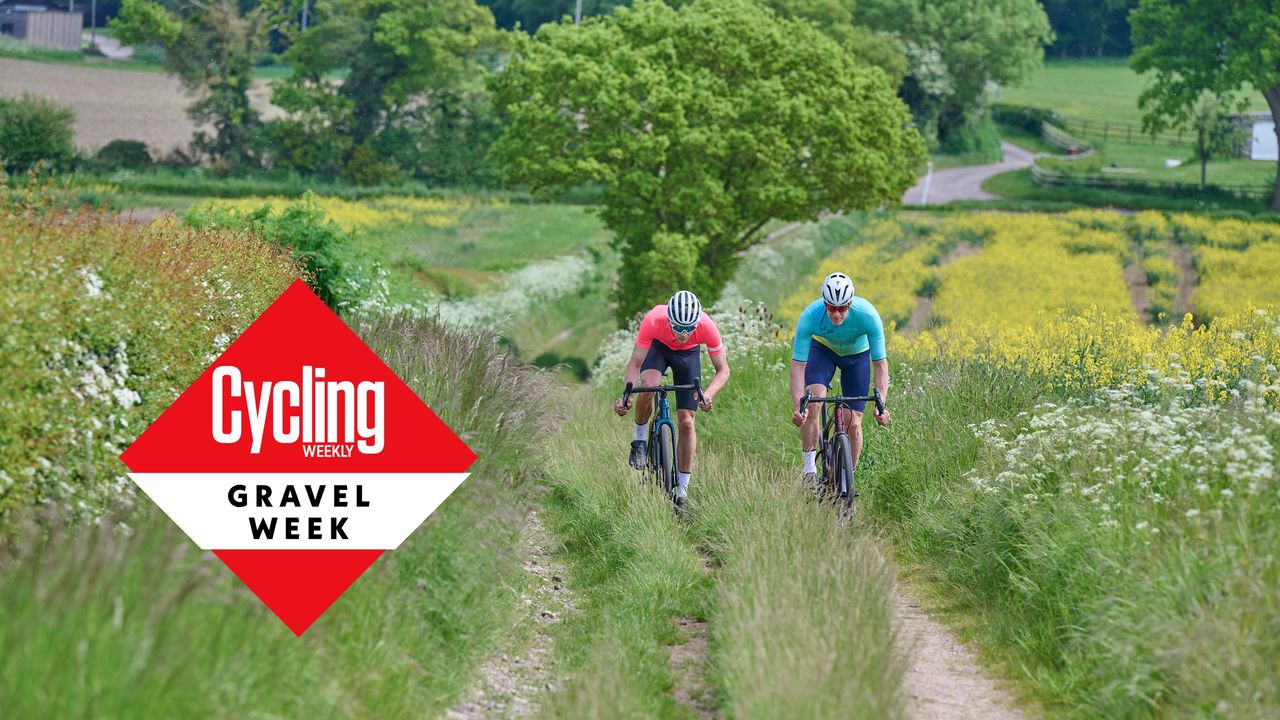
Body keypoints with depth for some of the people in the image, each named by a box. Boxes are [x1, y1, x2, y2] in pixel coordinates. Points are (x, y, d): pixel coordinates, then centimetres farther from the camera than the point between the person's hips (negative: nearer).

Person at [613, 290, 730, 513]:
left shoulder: (707, 327, -37)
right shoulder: (653, 321, -39)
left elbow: (723, 370, -25)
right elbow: (635, 363, -27)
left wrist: (708, 394, -44)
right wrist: (627, 395, -42)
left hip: (688, 354, 1)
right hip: (658, 346, 0)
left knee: (686, 422, -6)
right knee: (647, 386, -33)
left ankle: (681, 492, 4)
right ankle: (640, 440, -6)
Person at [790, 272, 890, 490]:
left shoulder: (867, 315, -37)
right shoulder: (810, 316, -36)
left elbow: (880, 363, -30)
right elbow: (798, 365, -33)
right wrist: (797, 406, -45)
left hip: (857, 355, 0)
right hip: (822, 349, 0)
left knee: (853, 424, -7)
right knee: (812, 403, -26)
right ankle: (809, 470, -13)